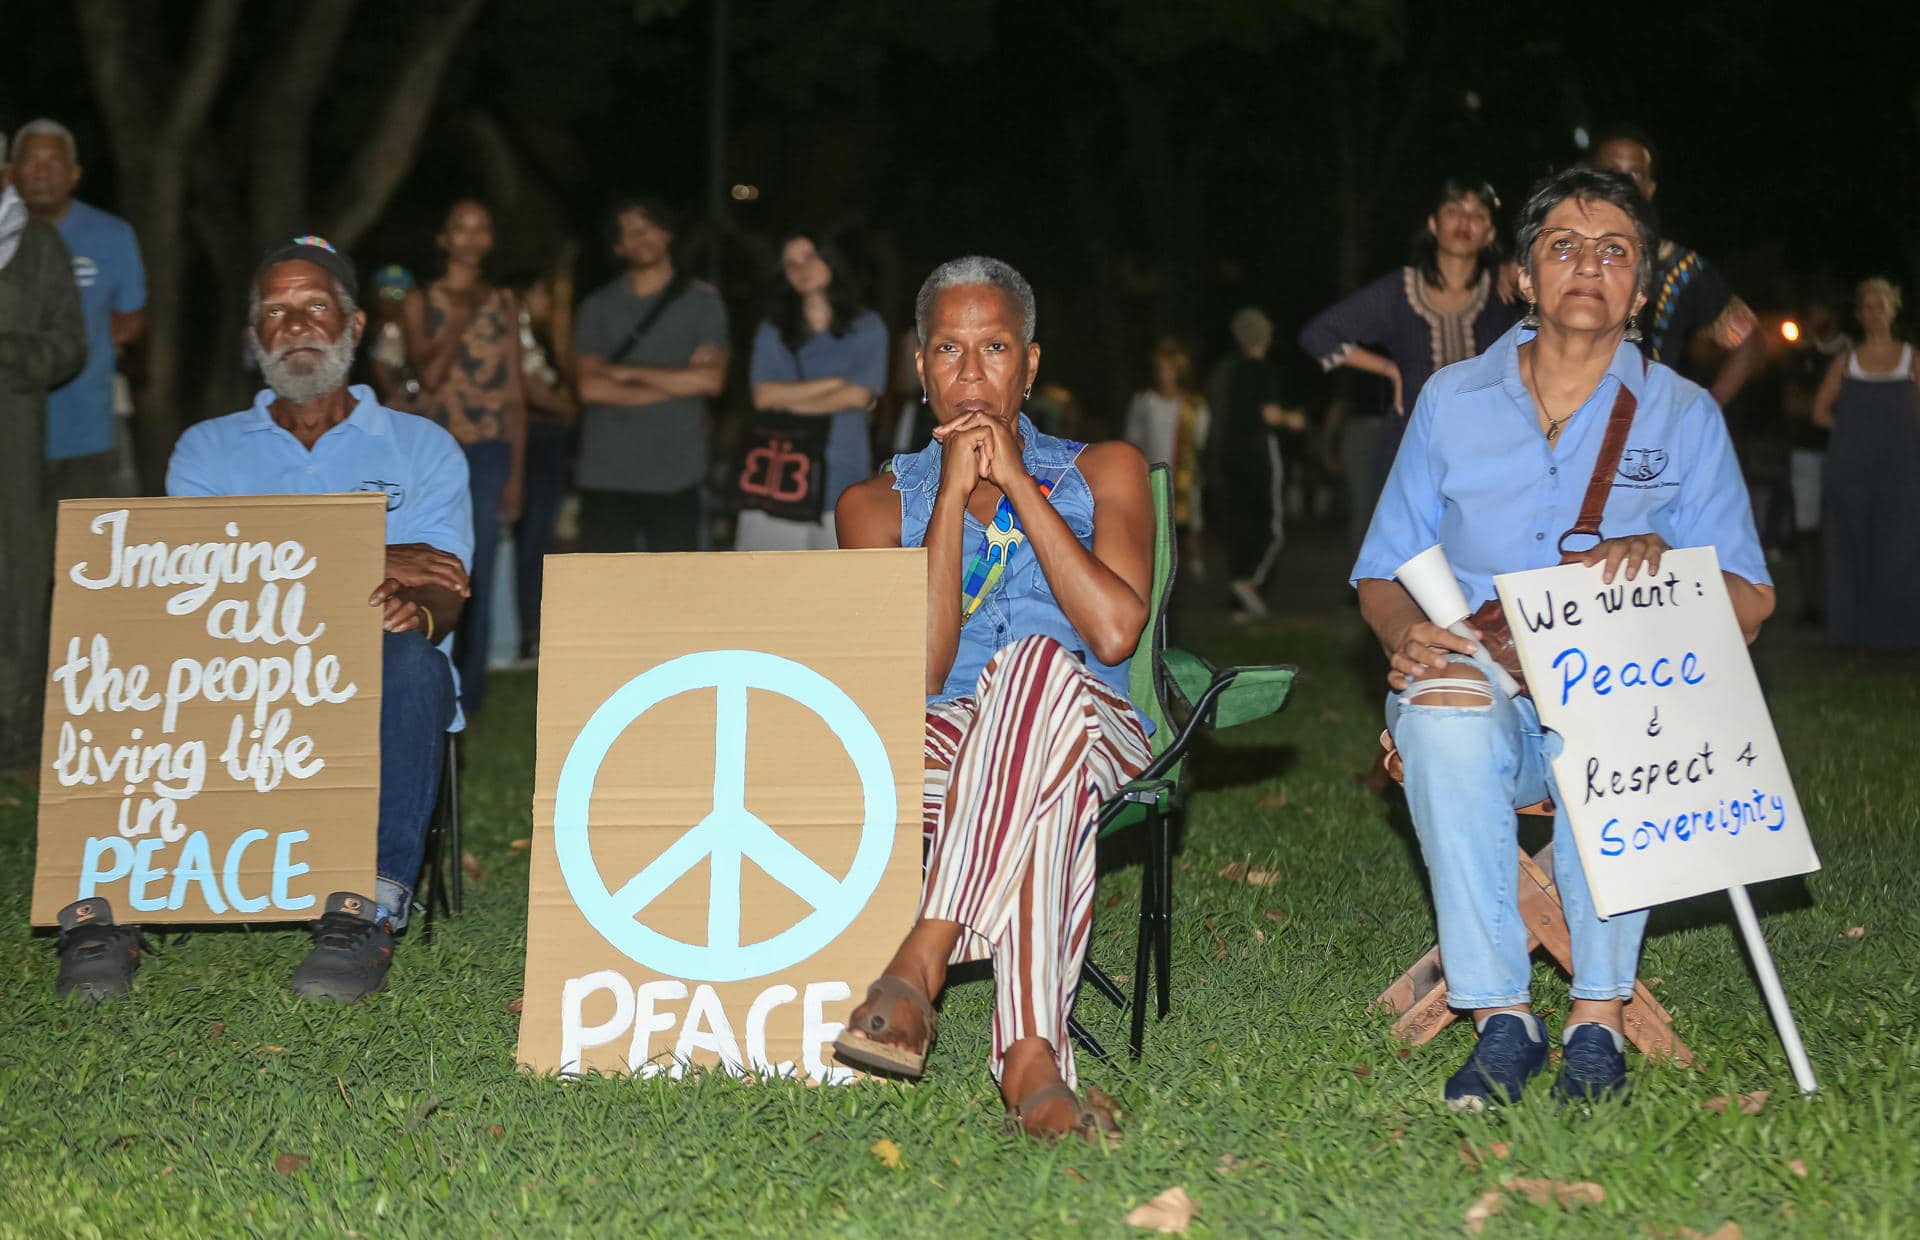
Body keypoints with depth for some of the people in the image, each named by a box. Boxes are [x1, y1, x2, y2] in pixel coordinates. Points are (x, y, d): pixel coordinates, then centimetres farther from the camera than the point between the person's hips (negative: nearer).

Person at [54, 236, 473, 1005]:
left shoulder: (422, 449, 15)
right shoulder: (205, 450, 19)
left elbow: (442, 601, 2)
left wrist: (412, 608, -27)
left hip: (365, 685, -1)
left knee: (408, 662, -36)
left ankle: (370, 910, -40)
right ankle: (101, 902, -32)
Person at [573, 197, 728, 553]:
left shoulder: (701, 301, 7)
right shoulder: (599, 306, 10)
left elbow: (711, 378, -6)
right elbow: (590, 386, -3)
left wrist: (632, 372, -5)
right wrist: (676, 383, -5)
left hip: (675, 475, -1)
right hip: (606, 474, 1)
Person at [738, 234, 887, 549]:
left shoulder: (867, 328, 7)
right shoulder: (771, 331, 12)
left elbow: (859, 396, -5)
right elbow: (764, 395, -2)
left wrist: (791, 401, 0)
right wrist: (836, 382, -4)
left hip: (840, 476, -1)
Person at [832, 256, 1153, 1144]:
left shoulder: (1103, 472, 16)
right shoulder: (879, 502, 17)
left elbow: (1114, 632, -5)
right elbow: (915, 675, -2)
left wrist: (1016, 482, -2)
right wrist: (955, 493, -3)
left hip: (1090, 729, 0)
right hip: (945, 746, 0)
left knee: (1036, 667, -39)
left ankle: (917, 969, -46)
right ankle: (1033, 1061, -47)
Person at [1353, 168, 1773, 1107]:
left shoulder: (1683, 415, 7)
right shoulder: (1453, 400, 10)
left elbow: (1751, 604, 3)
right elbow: (1382, 577, 12)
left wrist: (1663, 558, -18)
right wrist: (1406, 635, -12)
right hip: (1478, 689, 1)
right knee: (1444, 718, -35)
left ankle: (1597, 1018, -25)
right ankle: (1501, 1017, -26)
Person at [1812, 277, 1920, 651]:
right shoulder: (1847, 361, 8)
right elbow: (1820, 410, 11)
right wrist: (1854, 428, 4)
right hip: (1851, 464, 1)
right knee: (1852, 546, 1)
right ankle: (1854, 626, 8)